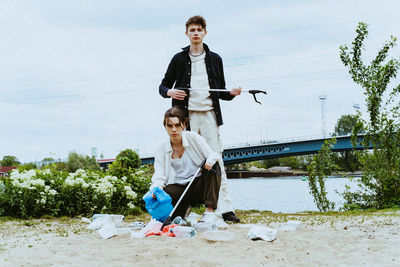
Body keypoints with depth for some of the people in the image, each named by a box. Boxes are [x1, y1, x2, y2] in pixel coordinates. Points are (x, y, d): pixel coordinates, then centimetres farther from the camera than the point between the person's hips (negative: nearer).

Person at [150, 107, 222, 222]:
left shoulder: (193, 138, -1)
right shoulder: (162, 150, 3)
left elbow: (212, 155, -6)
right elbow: (159, 177, -3)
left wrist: (209, 161, -32)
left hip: (199, 186, -1)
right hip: (179, 188, 1)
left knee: (213, 166, -29)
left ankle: (210, 211, -26)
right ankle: (185, 208, 5)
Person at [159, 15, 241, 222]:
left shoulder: (215, 59, 17)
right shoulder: (179, 59, 12)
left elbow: (221, 92, 20)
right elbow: (163, 86, 15)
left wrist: (232, 93, -2)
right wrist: (169, 92, -8)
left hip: (209, 114, 1)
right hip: (186, 115, -1)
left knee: (216, 161, -5)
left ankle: (225, 209, -8)